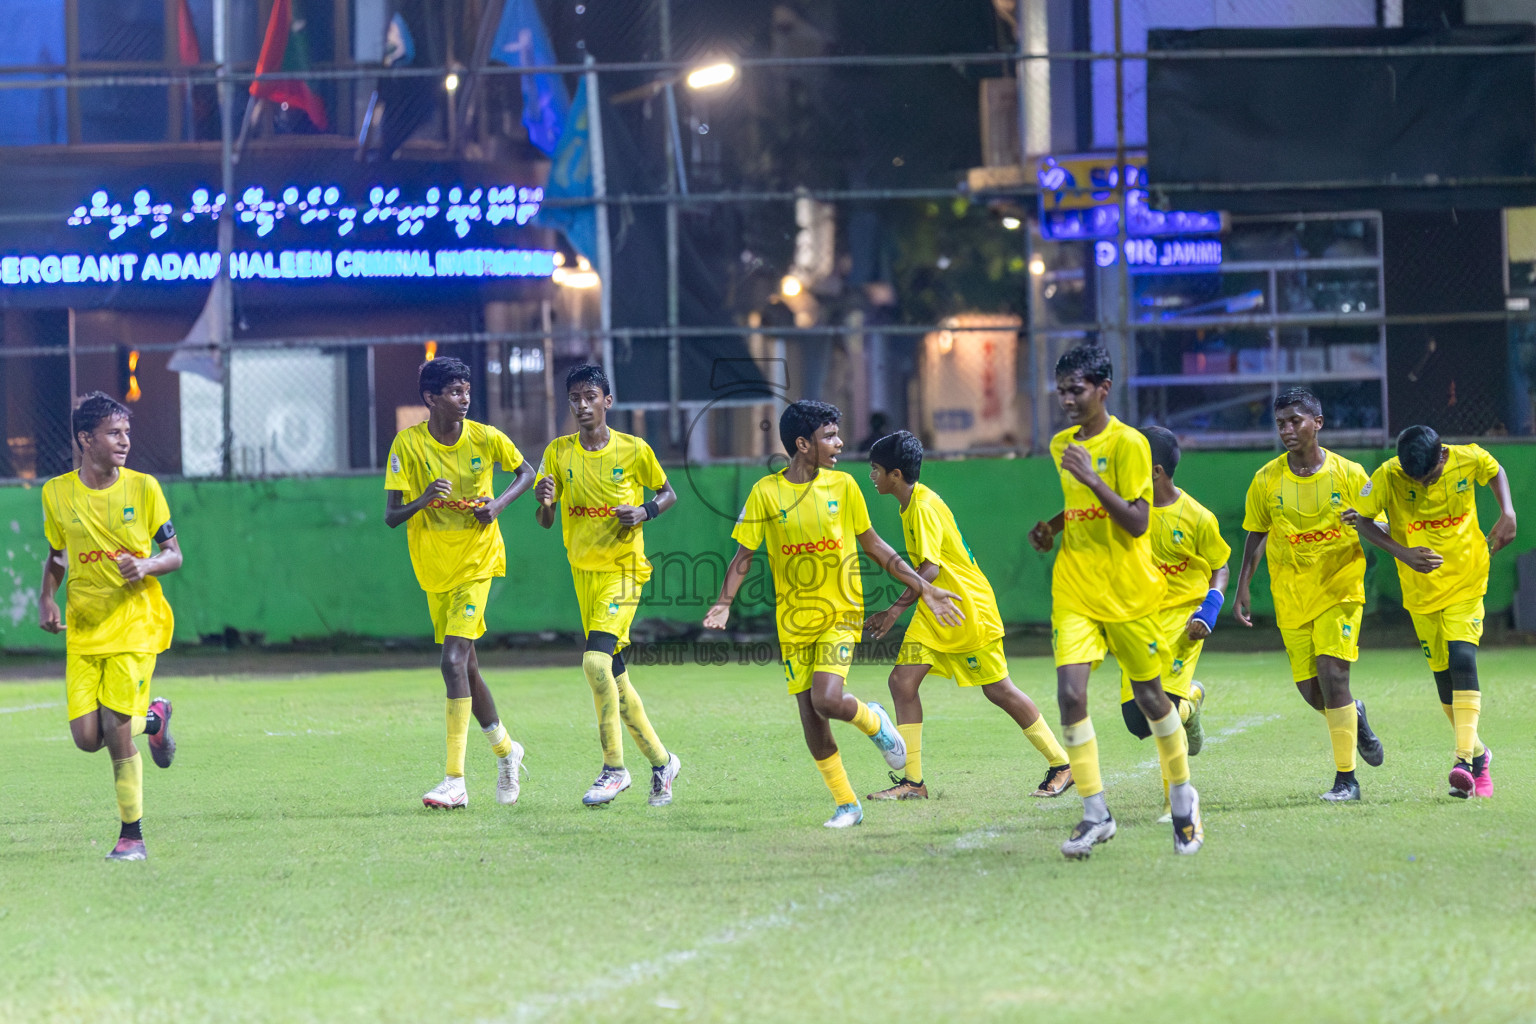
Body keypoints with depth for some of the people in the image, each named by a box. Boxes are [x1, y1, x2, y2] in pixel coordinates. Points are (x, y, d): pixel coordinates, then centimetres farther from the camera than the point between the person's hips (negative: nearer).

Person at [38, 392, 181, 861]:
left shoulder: (143, 488, -4)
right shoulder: (57, 493, 2)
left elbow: (173, 554, 3)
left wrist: (147, 566, -18)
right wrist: (47, 599, 2)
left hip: (134, 625, -3)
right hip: (82, 629, 3)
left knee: (117, 732, -11)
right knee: (87, 737, -6)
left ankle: (132, 836, 6)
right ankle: (153, 718, 27)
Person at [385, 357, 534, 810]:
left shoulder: (486, 439, -8)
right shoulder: (408, 444, -9)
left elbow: (525, 472, 11)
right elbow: (391, 515, -10)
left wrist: (500, 503, -8)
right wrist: (422, 501, -31)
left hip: (476, 563, -3)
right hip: (433, 568, 3)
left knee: (454, 661, -17)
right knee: (466, 667, 12)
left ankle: (455, 781, -18)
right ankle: (505, 748, 38)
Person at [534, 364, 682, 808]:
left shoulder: (634, 450, -6)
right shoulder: (559, 452, 3)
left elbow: (668, 493, 9)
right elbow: (546, 522, 6)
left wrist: (645, 512, -12)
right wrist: (544, 501, -17)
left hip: (623, 568, -5)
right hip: (582, 569, 5)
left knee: (596, 659, -21)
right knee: (613, 672, 9)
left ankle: (614, 768, -14)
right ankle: (660, 760, 25)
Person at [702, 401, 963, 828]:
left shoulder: (843, 486, 1)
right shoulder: (766, 493, -4)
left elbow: (873, 545, 10)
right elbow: (743, 556, 0)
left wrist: (925, 589, 8)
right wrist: (724, 603, -16)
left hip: (840, 615, -1)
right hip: (794, 620, 1)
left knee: (827, 700, -22)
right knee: (810, 717, -1)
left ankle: (873, 721, 12)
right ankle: (847, 804, 14)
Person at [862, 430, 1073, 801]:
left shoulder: (925, 506, -19)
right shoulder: (910, 504, 10)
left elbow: (930, 569, -25)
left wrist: (895, 610, -25)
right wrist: (898, 610, 20)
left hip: (969, 610, -9)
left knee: (998, 689, 0)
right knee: (902, 681, -4)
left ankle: (1061, 765, 13)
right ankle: (912, 780, -3)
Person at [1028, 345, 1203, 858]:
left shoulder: (1128, 444, -11)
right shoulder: (1061, 445, 10)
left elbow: (1137, 523, -17)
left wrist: (1093, 479, -26)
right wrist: (1053, 525, 9)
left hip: (1129, 593, -5)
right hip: (1075, 593, 5)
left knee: (1149, 694, 8)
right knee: (1070, 692, -13)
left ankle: (1183, 797, 30)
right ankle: (1095, 813, -9)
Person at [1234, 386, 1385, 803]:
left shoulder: (1349, 474, -5)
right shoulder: (1266, 480, 0)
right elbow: (1256, 536, 11)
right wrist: (1242, 590, 7)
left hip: (1340, 590, -3)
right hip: (1291, 597, 3)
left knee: (1332, 675, -17)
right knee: (1312, 691, 0)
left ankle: (1346, 779, -10)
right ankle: (1354, 717, 37)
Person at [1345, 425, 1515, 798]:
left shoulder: (1469, 459, -14)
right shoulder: (1387, 477, -18)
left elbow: (1496, 472, 9)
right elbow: (1364, 521, -6)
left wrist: (1507, 513, -6)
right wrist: (1404, 554, -19)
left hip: (1466, 580, -1)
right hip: (1421, 588, 2)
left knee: (1462, 658, -20)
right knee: (1442, 670, 5)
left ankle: (1464, 757, -28)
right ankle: (1477, 753, 26)